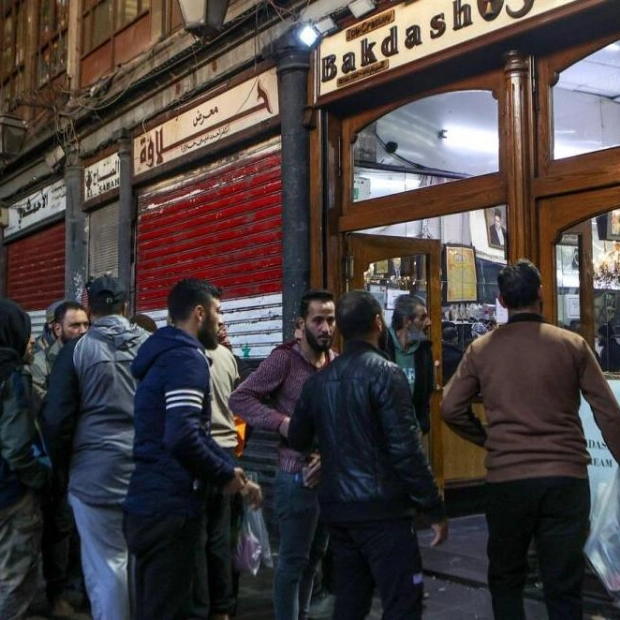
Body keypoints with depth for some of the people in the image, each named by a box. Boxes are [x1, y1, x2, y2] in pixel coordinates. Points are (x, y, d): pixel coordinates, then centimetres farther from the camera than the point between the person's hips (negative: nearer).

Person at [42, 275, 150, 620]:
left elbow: (56, 418, 0)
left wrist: (64, 465, 14)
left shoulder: (76, 350, -2)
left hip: (95, 472, -2)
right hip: (148, 470, 2)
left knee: (106, 565, 5)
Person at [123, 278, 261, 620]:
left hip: (152, 503, 10)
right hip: (171, 508, -10)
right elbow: (183, 437, -28)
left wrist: (237, 473, 14)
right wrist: (225, 474, -12)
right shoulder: (186, 357, -16)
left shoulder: (167, 353, 16)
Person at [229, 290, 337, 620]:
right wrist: (283, 423, -22)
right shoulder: (284, 359, -11)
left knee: (315, 555, 18)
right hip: (298, 477, -6)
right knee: (294, 559, 3)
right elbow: (239, 399, -14)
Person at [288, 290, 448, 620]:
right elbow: (405, 448, -17)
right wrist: (435, 509, -11)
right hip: (380, 508, -7)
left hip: (336, 509, 7)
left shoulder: (319, 379, 7)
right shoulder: (385, 373, -12)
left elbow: (298, 439, 15)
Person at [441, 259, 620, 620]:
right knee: (564, 586, 5)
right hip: (566, 476, -1)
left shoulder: (481, 349, 1)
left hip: (506, 478, 1)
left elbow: (451, 409, 1)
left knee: (505, 576, 18)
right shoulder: (572, 344, -2)